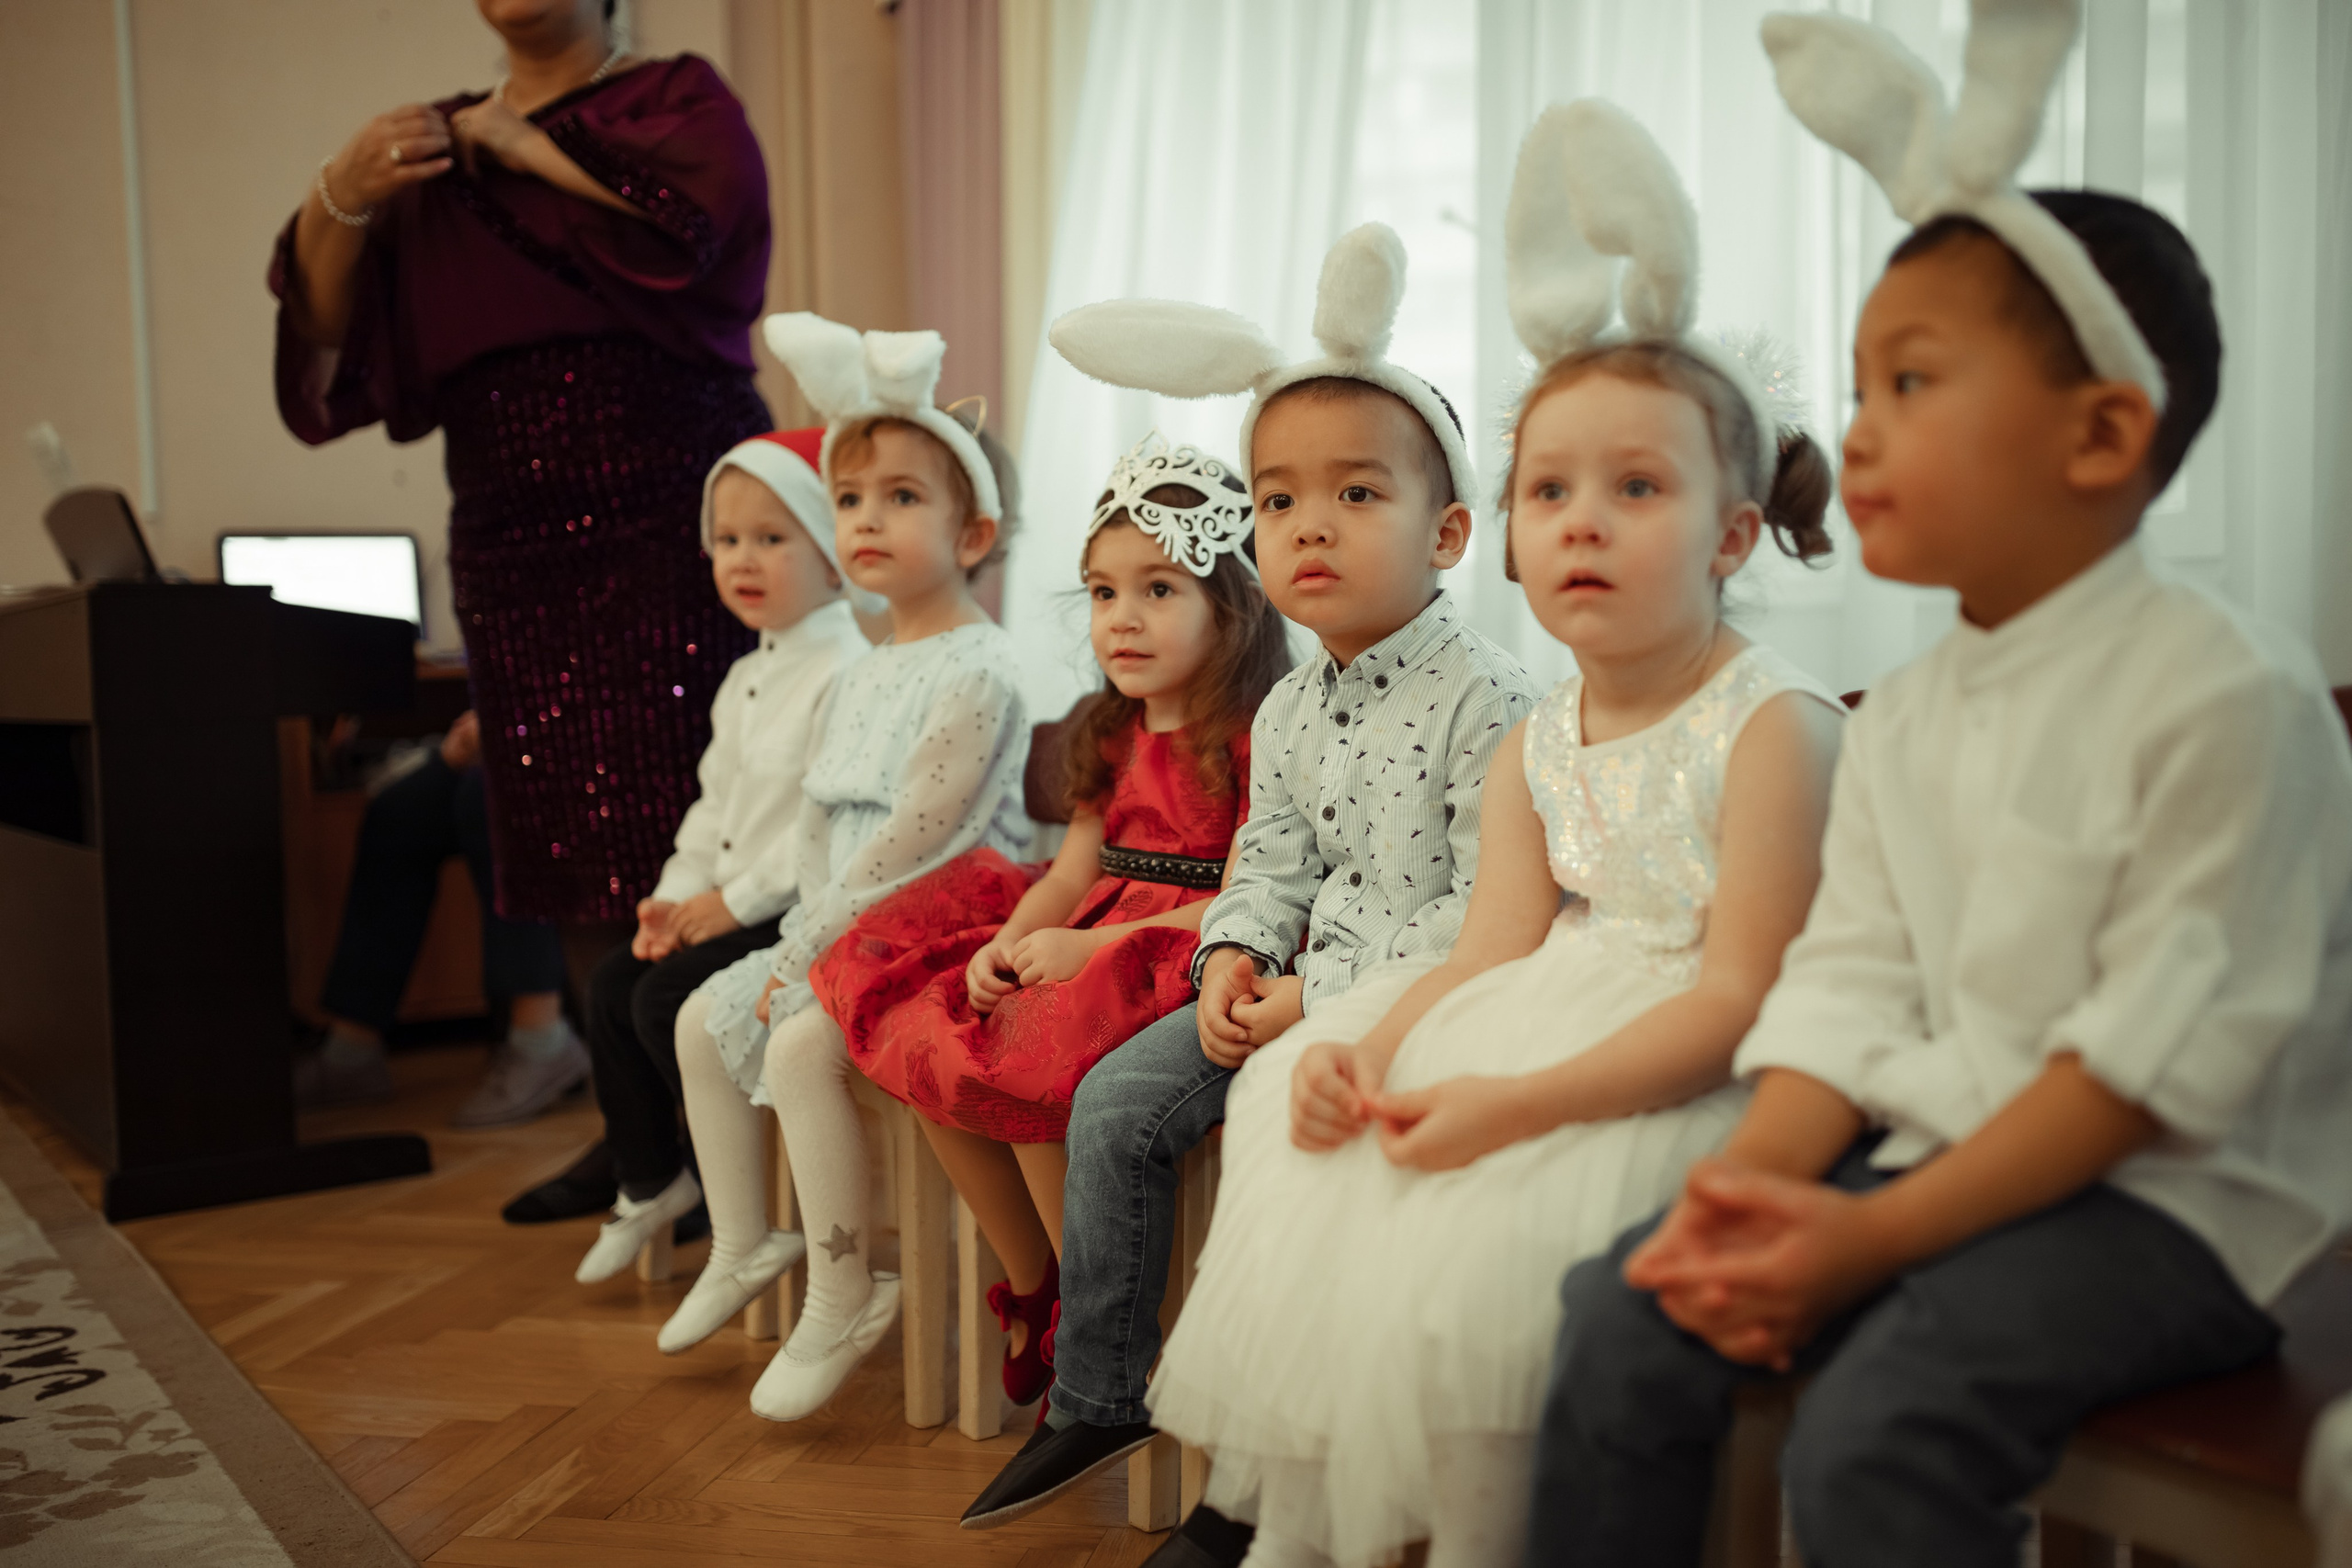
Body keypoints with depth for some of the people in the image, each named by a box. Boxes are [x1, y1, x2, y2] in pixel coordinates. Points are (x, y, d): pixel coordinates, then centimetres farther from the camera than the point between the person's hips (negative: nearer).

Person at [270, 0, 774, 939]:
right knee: (562, 854, -1)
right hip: (513, 556, 4)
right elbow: (325, 330, 12)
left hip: (676, 529, -3)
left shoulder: (679, 97, 11)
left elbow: (696, 208, -13)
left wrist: (524, 143, -1)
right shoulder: (437, 145, 21)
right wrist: (340, 200, -6)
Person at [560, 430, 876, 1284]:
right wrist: (679, 896, 3)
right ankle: (649, 1181, 18)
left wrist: (736, 901, -18)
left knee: (668, 998, -18)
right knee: (614, 980, 4)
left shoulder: (848, 675, -17)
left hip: (804, 911, -10)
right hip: (732, 906, 10)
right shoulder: (745, 679, 16)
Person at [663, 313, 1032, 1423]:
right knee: (705, 1016, 10)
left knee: (800, 1044, -27)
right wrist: (805, 940, 0)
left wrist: (810, 949, -17)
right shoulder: (864, 676, 13)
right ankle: (743, 1246, 23)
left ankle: (844, 1299, -12)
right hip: (842, 932, 10)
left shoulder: (978, 674, -17)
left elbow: (914, 841, -22)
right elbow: (819, 821, 14)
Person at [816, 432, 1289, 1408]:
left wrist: (1092, 947, -22)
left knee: (1021, 1070, -27)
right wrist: (1011, 941, -9)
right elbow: (1074, 872, 12)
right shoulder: (1113, 736, 16)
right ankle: (1030, 1291, 8)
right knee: (927, 1044, -7)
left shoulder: (1255, 736, -11)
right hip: (1090, 945, 9)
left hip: (1184, 964, -9)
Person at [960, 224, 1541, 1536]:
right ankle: (1099, 1399, 14)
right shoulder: (1290, 711, 10)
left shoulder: (1486, 699, -15)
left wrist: (1327, 1003, -22)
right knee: (1117, 1100, -1)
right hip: (1306, 984, 8)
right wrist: (1235, 957, -6)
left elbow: (1489, 910, -20)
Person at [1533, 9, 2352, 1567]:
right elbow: (1851, 991, 3)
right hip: (1937, 1147, 7)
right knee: (1624, 1316, -9)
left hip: (2179, 1191, -6)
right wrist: (1760, 1187, -15)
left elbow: (2161, 1049, -19)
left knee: (1881, 1424, -28)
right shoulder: (1902, 718, 7)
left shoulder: (2226, 693, -15)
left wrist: (1883, 1232, -23)